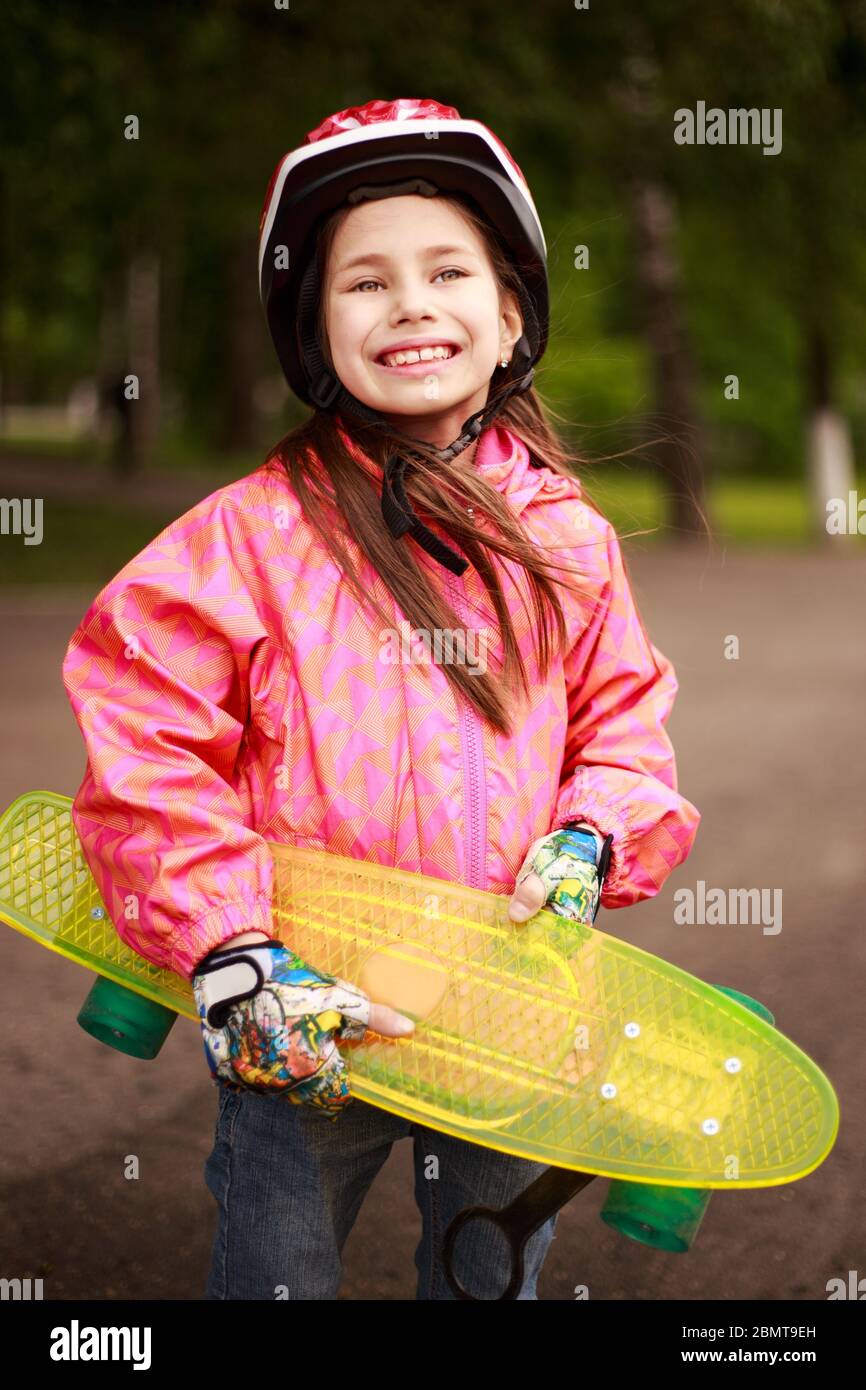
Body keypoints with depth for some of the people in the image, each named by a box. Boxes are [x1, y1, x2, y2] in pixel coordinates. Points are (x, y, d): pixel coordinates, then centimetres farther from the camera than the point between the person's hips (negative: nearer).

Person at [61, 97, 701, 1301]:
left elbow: (623, 716, 10)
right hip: (302, 1022, -2)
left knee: (494, 1275, 21)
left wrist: (589, 842, -9)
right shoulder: (257, 531, -11)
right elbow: (143, 735, -15)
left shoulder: (566, 540, 1)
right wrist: (227, 953, -21)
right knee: (274, 1275, 16)